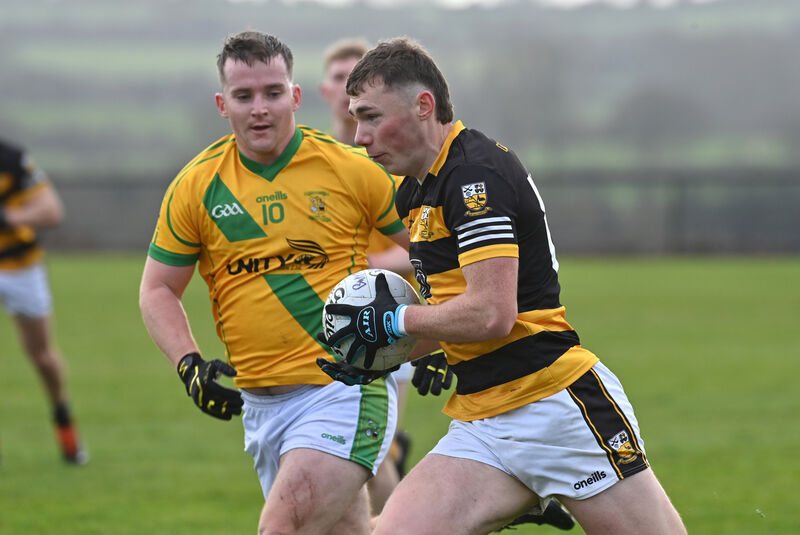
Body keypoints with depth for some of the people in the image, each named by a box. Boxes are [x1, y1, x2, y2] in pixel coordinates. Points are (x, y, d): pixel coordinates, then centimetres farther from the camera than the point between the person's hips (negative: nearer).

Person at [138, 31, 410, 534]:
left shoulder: (352, 168, -4)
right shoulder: (196, 187, 3)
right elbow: (157, 290, 11)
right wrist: (189, 364, -4)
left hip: (346, 391, -4)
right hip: (260, 403, 4)